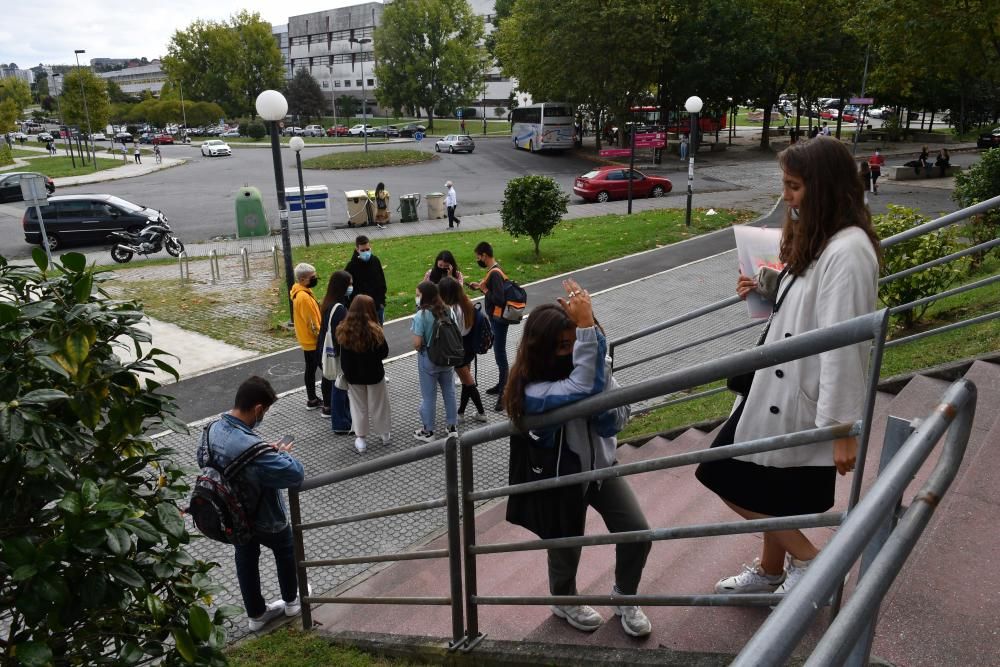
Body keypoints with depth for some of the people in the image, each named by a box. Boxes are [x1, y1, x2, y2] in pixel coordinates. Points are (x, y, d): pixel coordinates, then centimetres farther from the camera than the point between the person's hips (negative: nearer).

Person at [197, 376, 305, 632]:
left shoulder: (212, 429, -15)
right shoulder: (252, 448, -41)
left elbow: (203, 459, 6)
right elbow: (295, 475, -40)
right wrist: (283, 454, -17)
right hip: (264, 520, -6)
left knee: (246, 560, 25)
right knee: (286, 551, 24)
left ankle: (256, 614, 45)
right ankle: (291, 600, 46)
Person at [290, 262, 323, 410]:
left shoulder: (301, 292, 6)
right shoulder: (303, 297, -26)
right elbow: (312, 323, -23)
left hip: (307, 340, 10)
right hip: (313, 341, -10)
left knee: (311, 369, 17)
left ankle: (312, 400, 26)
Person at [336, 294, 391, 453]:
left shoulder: (344, 330, -11)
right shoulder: (374, 330, -21)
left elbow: (343, 356, 0)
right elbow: (384, 352, -10)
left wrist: (347, 373, 11)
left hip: (353, 375, 2)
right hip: (374, 374, -2)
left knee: (358, 407, 16)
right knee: (378, 405, 15)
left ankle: (360, 439, 20)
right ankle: (384, 434, 31)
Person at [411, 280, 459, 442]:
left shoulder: (421, 315, -20)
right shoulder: (448, 310, -3)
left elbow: (417, 343, -21)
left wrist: (418, 348, 0)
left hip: (428, 359, -5)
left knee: (429, 396, 7)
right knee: (449, 392, 17)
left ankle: (428, 431, 20)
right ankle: (452, 426, 28)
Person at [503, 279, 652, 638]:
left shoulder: (593, 365, -14)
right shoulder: (533, 392, -33)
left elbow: (615, 421, -21)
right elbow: (584, 388, -51)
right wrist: (588, 325, -52)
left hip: (601, 466, 5)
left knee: (637, 533, 0)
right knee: (566, 547, 15)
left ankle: (624, 598, 32)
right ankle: (564, 601, 50)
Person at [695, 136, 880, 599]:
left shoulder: (847, 252, -22)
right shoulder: (814, 240, 9)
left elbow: (845, 346, -24)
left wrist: (843, 427, -23)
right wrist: (763, 295, -1)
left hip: (801, 397, -9)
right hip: (779, 387, 10)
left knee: (734, 482, 0)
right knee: (770, 490, 21)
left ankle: (809, 560, 18)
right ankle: (771, 571, 40)